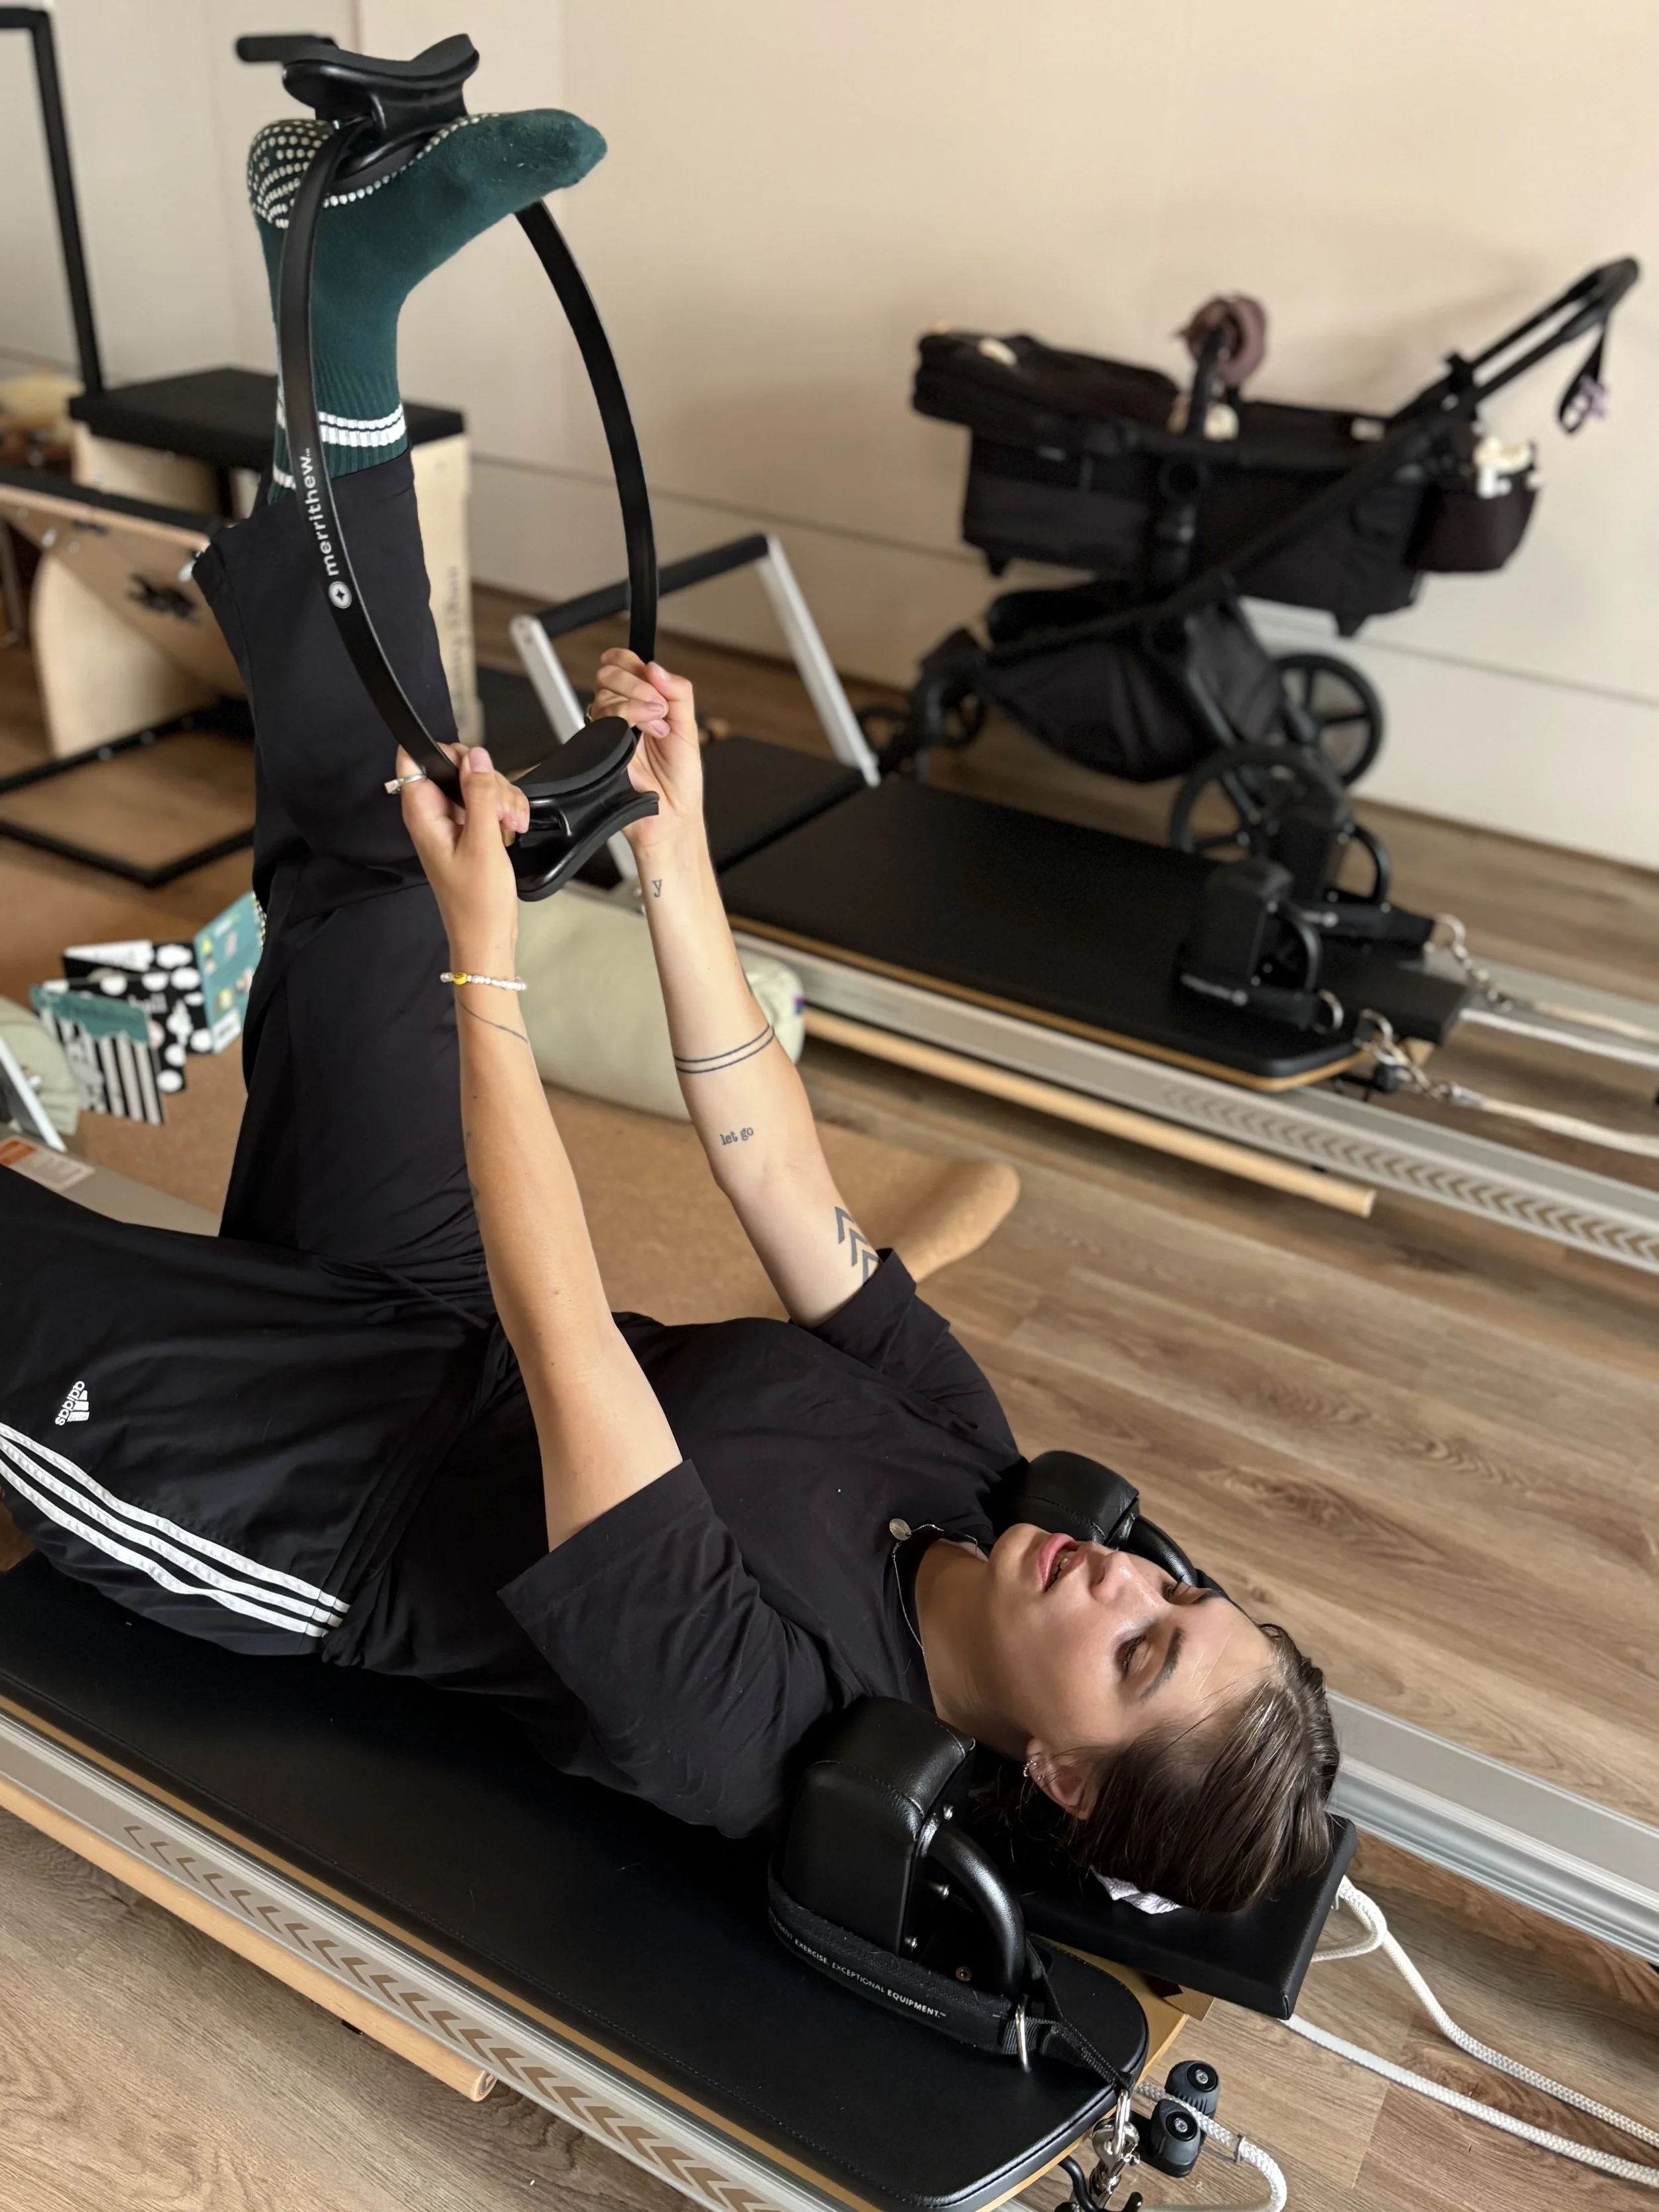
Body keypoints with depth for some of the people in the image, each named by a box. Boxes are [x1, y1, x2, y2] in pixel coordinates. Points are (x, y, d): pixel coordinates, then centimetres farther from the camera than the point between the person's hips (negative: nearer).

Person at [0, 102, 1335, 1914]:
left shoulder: (742, 1728, -30)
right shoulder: (960, 1457, -11)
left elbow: (564, 1346, -38)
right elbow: (784, 1191, -10)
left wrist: (484, 965, -38)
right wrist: (673, 855, -18)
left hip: (297, 1488, -5)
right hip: (427, 1324, 5)